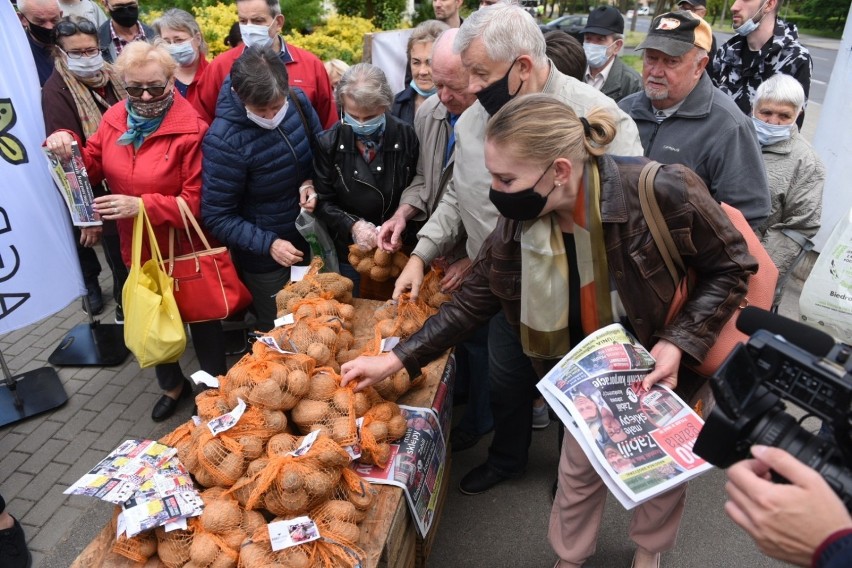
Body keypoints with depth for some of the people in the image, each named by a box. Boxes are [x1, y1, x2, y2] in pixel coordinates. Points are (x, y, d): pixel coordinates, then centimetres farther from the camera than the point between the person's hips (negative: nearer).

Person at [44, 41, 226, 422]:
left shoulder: (191, 130, -20)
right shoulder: (114, 119, 0)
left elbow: (197, 201, -22)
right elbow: (91, 168, 6)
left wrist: (143, 205, -31)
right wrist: (65, 147, -14)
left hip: (185, 248, -6)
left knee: (201, 320, 12)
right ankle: (172, 385, 46)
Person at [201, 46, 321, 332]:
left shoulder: (298, 101, -11)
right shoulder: (223, 140, -25)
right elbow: (217, 217, -18)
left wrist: (311, 183, -13)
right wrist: (268, 244, -25)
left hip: (309, 241, 5)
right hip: (263, 257, -5)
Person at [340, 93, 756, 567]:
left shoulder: (662, 192, -33)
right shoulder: (517, 225, -20)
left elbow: (730, 269, -17)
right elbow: (471, 302, -9)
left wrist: (679, 341, -30)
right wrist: (395, 360, -11)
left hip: (669, 362, -1)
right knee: (579, 468, 16)